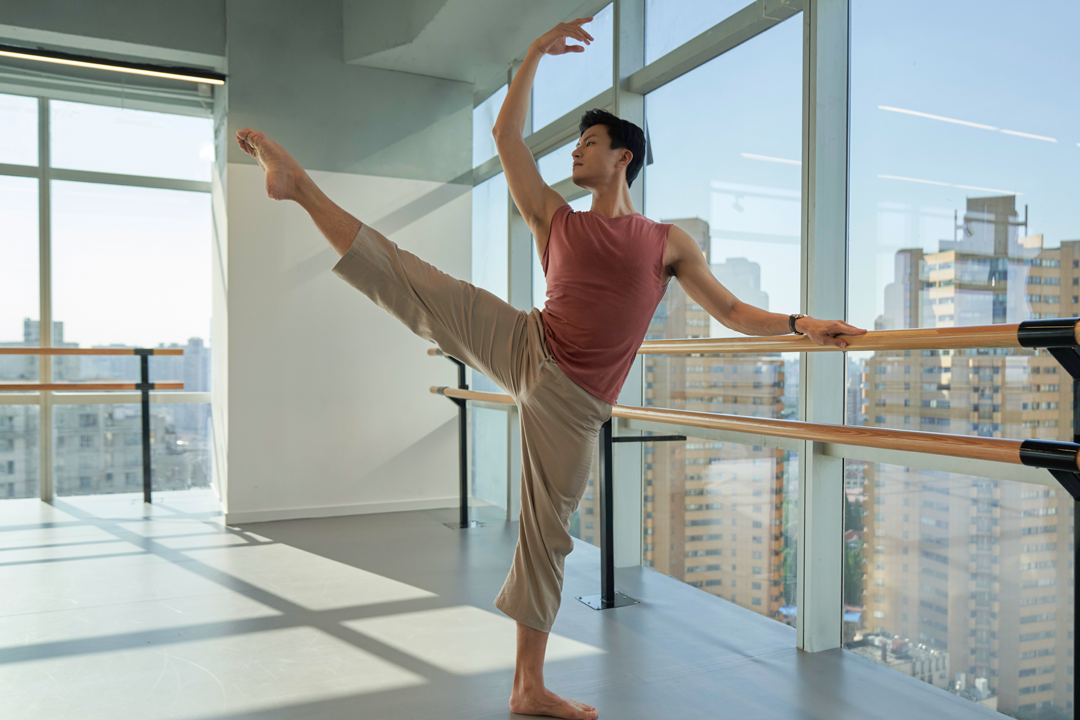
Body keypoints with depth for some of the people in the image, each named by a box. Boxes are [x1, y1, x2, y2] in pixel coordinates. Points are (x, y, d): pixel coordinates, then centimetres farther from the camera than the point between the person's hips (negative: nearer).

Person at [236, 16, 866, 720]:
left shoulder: (668, 241, 8)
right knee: (408, 280, -14)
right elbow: (507, 135, 9)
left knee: (548, 532, 5)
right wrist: (536, 54, 6)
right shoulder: (557, 220, 11)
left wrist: (801, 325, -3)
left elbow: (733, 311, 10)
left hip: (573, 402, -1)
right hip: (524, 346, 2)